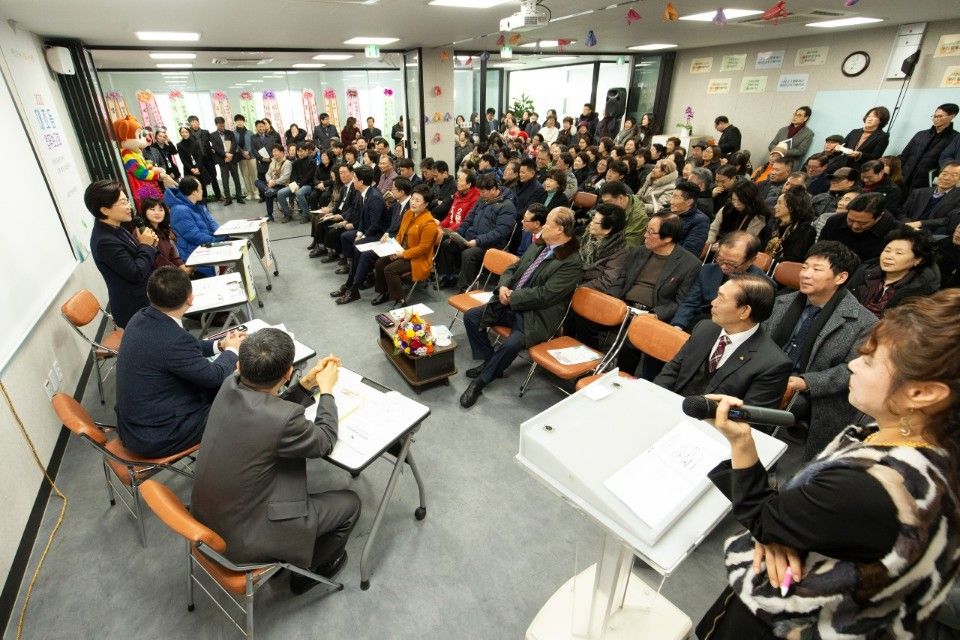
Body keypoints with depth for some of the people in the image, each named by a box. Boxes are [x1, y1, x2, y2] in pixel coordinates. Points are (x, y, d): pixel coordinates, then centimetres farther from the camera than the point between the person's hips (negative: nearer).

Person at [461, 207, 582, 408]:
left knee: (511, 344, -32)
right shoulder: (537, 245, 9)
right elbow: (513, 268, 15)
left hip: (536, 316, -8)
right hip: (510, 304, 8)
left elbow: (544, 294, -21)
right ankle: (490, 361, 13)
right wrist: (503, 286, -6)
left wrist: (512, 297, -15)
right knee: (470, 316, -2)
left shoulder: (571, 262, -16)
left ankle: (480, 382, -8)